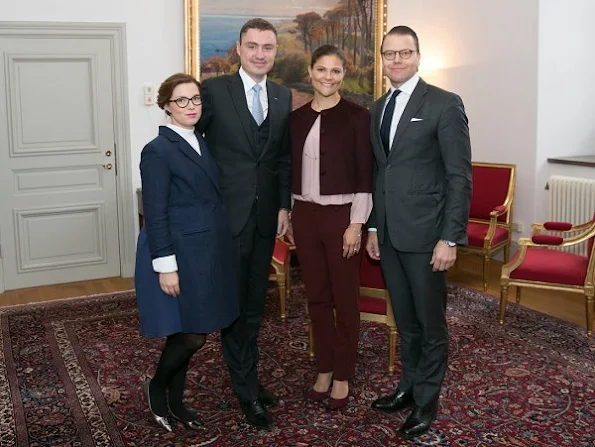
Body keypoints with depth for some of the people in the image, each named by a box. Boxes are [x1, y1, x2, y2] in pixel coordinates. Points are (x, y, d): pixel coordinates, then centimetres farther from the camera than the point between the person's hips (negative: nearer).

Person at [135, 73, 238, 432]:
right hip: (180, 254, -7)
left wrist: (219, 248, 12)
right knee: (192, 335, -2)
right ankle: (157, 387, 23)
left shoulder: (202, 143, 12)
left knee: (187, 333, 15)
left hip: (207, 252, 7)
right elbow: (155, 214, -14)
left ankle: (175, 400, 30)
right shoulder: (158, 151, -11)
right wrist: (166, 266, -18)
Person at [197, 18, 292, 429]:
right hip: (226, 213, -4)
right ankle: (247, 389, 16)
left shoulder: (283, 97, 8)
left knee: (256, 302, 13)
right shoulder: (214, 90, -6)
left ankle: (247, 377, 27)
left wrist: (284, 205, 3)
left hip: (265, 214, 5)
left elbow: (284, 157, 10)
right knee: (233, 302, 4)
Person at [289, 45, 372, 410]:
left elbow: (365, 175, -9)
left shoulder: (356, 116, -6)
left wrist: (356, 224, -14)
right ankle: (324, 370, 26)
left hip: (342, 216, -4)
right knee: (317, 298, 12)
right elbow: (292, 170, 13)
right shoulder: (297, 118, 8)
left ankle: (343, 377, 18)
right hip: (305, 215, 5)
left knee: (345, 299, 5)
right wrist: (287, 214, 9)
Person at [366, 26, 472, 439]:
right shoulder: (379, 108, 12)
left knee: (431, 323, 7)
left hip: (425, 234, -6)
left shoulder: (445, 104, -8)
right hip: (389, 234, 6)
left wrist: (450, 238, -15)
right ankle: (409, 387, 33)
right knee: (405, 321, 17)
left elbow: (460, 176, -11)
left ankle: (426, 402, 21)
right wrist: (374, 227, 12)